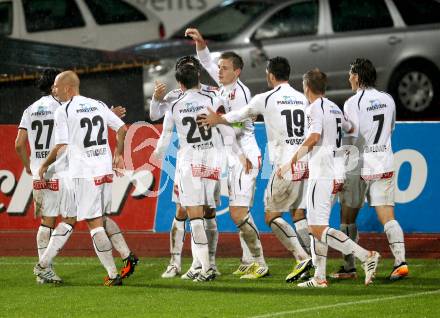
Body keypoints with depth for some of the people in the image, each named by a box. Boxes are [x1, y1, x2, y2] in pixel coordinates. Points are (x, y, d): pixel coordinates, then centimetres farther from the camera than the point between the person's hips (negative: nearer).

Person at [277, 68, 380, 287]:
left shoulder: (315, 107, -8)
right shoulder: (334, 108, 17)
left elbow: (314, 137, -22)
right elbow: (350, 129, 31)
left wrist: (291, 162, -18)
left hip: (322, 174, -9)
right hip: (336, 174, 9)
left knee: (318, 228, -13)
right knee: (317, 227, 14)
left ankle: (366, 256, -21)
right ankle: (319, 277, 11)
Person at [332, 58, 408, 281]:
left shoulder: (353, 103, -10)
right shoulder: (388, 100, 7)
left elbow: (351, 139, -14)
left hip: (359, 167, -5)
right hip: (384, 165, 5)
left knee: (348, 218, 8)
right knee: (387, 217, 0)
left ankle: (349, 267, 11)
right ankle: (400, 261, -16)